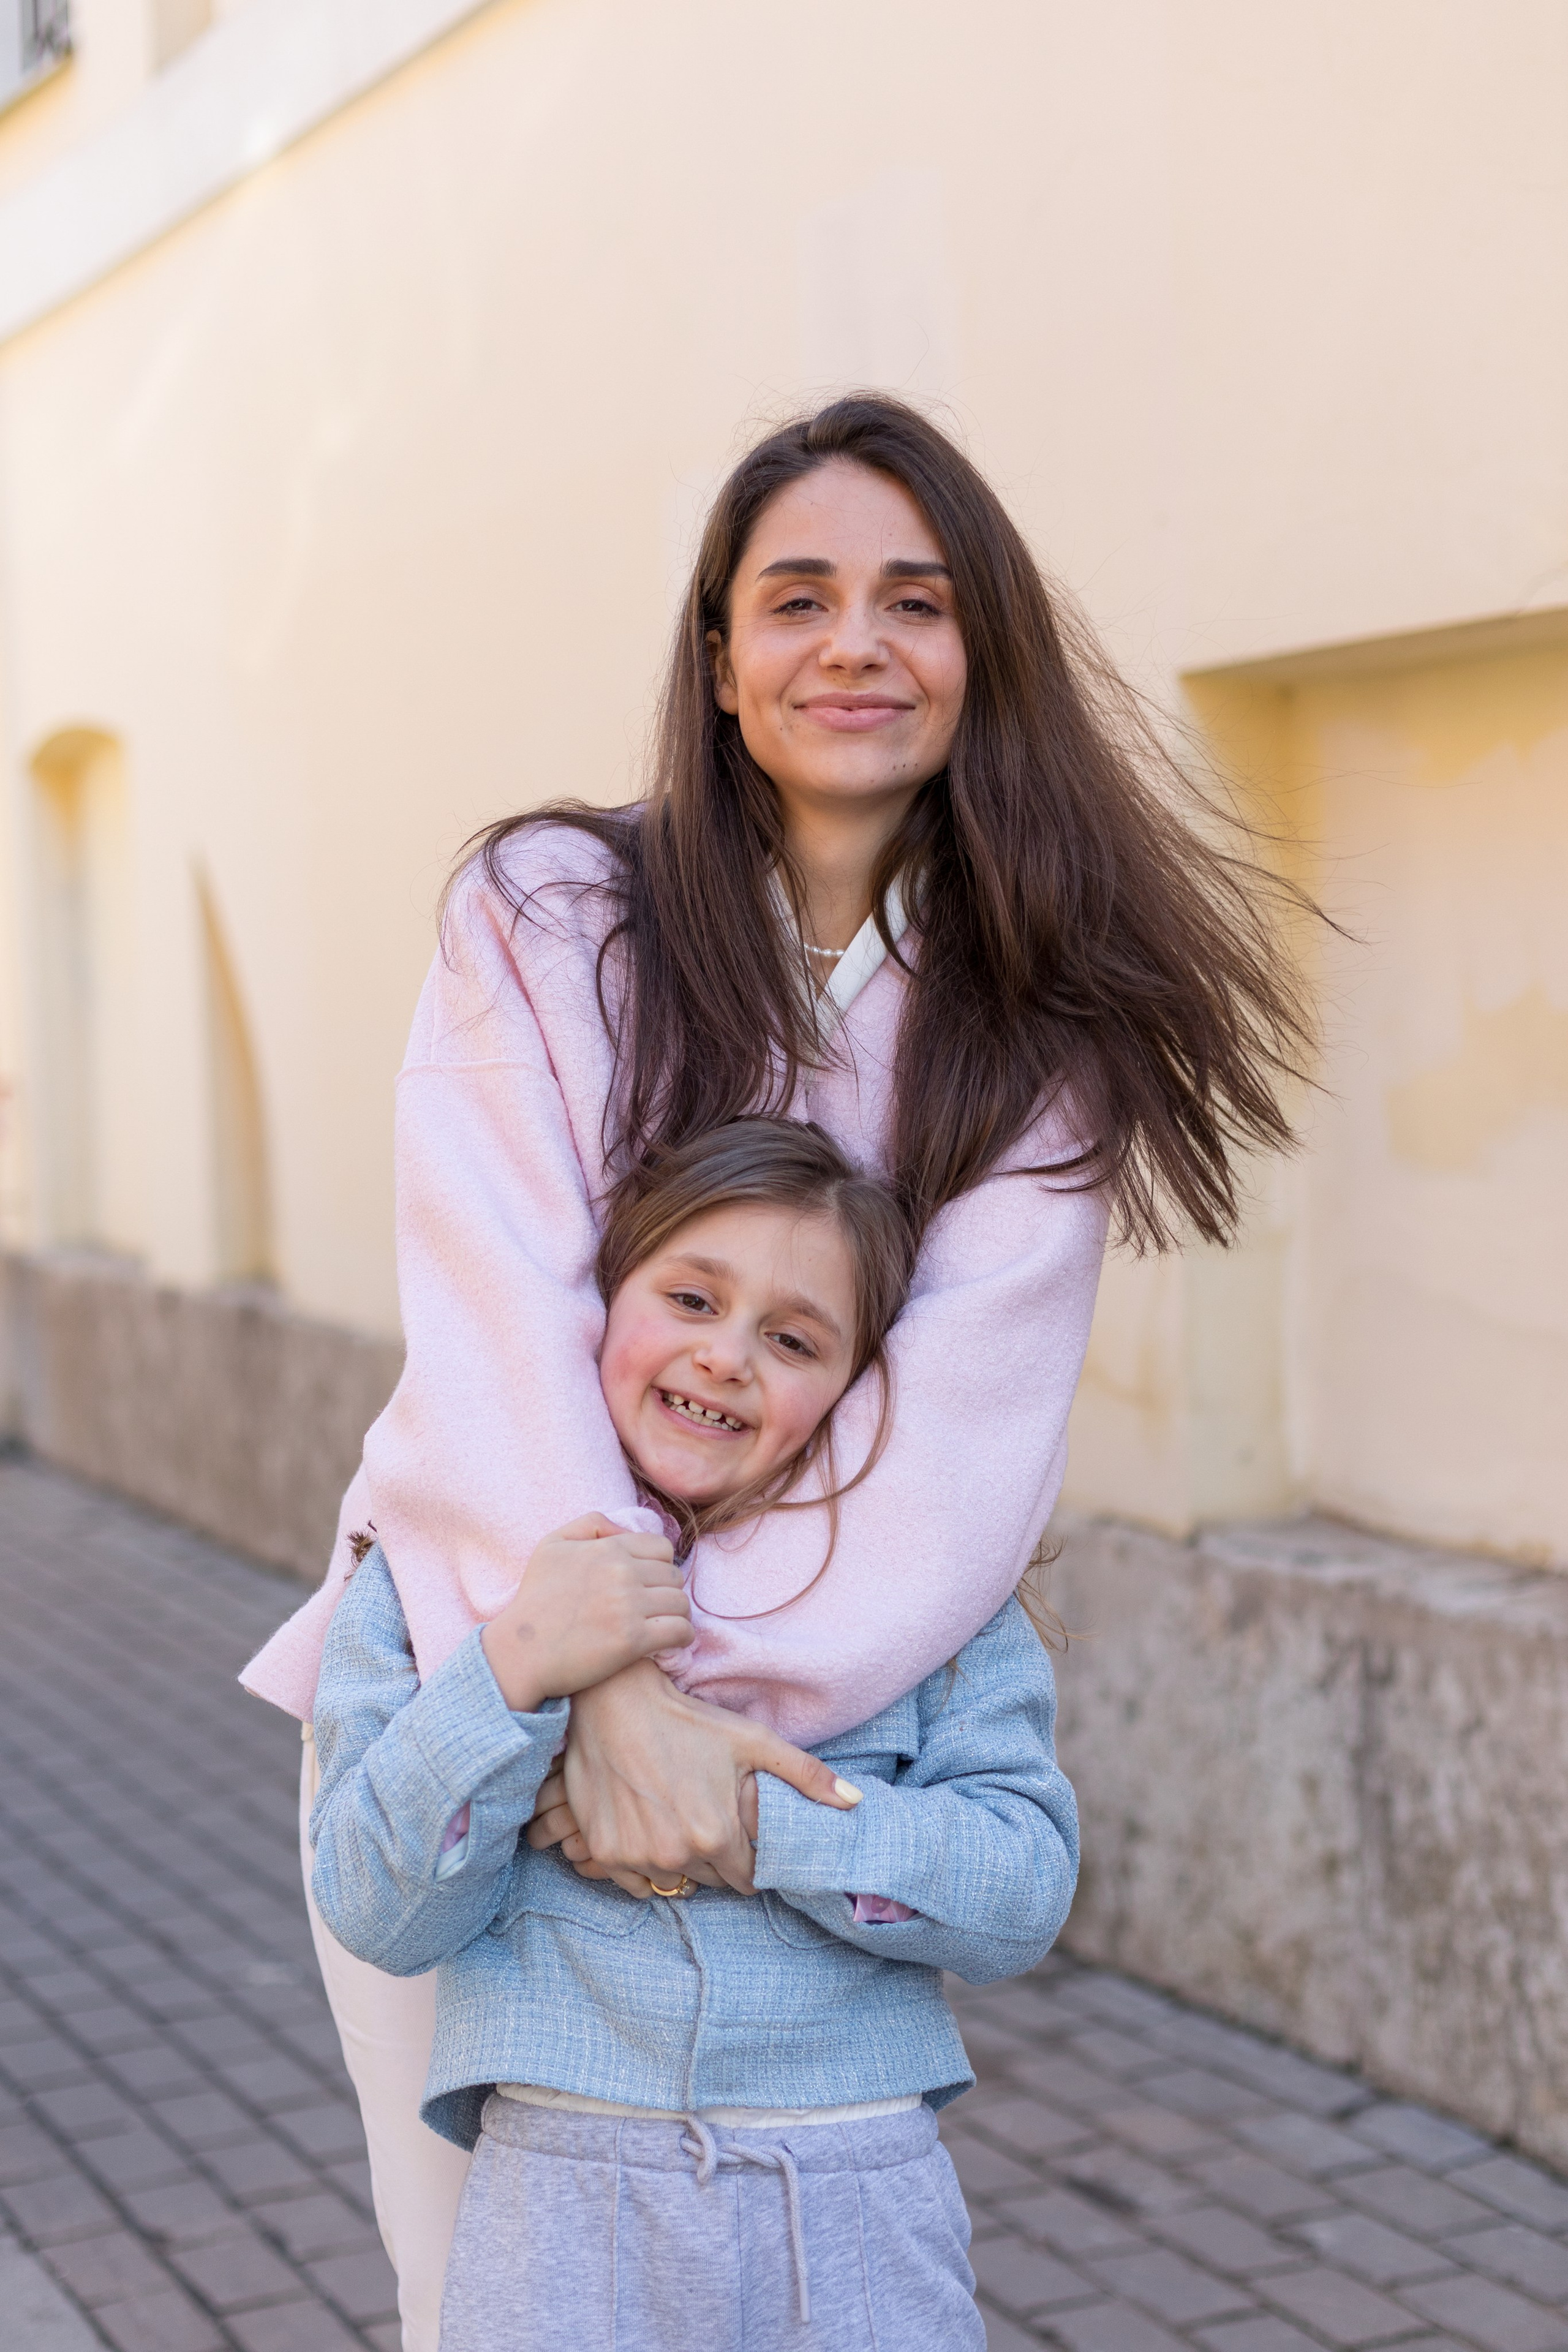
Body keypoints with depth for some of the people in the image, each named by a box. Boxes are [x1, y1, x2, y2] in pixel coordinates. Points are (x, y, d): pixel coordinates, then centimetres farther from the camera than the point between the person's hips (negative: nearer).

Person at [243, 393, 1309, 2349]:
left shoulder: (1035, 1022, -4)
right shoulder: (549, 913, -8)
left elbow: (974, 1418, -17)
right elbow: (498, 1320, -19)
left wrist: (706, 1689, -30)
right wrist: (603, 1683, -32)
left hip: (806, 1726, 1)